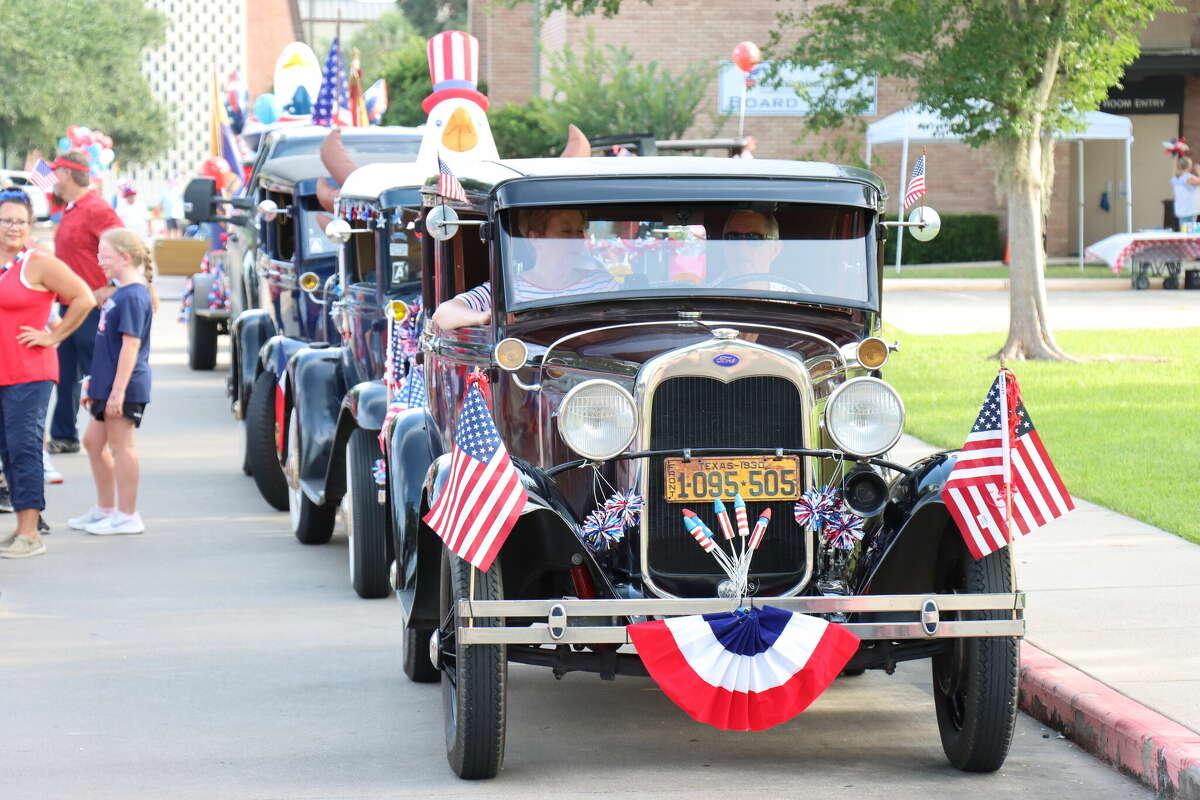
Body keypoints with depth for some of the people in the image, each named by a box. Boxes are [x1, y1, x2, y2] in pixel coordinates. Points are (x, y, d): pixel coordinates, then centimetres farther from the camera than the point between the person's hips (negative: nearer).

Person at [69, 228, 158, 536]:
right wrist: (95, 384, 23)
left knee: (120, 444, -4)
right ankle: (105, 509, 27)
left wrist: (118, 390, -24)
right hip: (108, 386, 10)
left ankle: (127, 516, 2)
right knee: (93, 441, 17)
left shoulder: (133, 296, -17)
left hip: (126, 386, -10)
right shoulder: (119, 294, 14)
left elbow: (131, 344, -22)